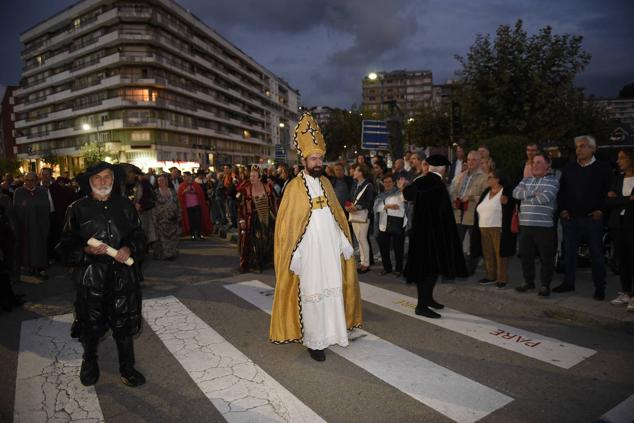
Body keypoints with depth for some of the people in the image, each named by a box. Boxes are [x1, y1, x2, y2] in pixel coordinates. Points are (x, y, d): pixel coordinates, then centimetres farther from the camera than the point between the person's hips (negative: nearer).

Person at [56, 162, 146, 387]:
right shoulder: (78, 208, -3)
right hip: (91, 277, -1)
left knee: (125, 324, 10)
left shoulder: (125, 205, 4)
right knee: (91, 325, 13)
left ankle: (127, 368, 28)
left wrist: (129, 248, -10)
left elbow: (139, 235, 10)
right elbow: (66, 246, 0)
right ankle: (89, 362, 41)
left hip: (123, 275, 2)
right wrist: (86, 251, -19)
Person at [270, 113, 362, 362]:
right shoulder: (294, 187, -10)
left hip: (331, 249, 5)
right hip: (309, 252, -5)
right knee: (312, 295, 3)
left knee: (333, 291, 11)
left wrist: (345, 243, 6)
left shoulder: (326, 183, 7)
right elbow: (287, 224, -10)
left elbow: (337, 215, 12)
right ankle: (313, 341, 16)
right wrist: (294, 256, -13)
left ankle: (331, 331, 27)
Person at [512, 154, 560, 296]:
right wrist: (533, 193, -12)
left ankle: (545, 285, 16)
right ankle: (528, 281, 27)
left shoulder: (553, 181, -3)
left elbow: (545, 198, -18)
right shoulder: (526, 180, 15)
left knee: (546, 258, 3)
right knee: (525, 255, 12)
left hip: (544, 226, -5)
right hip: (525, 225, 5)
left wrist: (526, 196, -6)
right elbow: (515, 193, -1)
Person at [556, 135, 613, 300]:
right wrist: (563, 209, 3)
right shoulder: (569, 168, 9)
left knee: (597, 253, 4)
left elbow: (608, 192, -1)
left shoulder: (603, 168, 0)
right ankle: (568, 283, 21)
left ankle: (600, 288, 13)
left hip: (593, 218, -3)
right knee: (569, 252, 9)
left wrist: (601, 210, -8)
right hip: (570, 218, 3)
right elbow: (561, 190, 12)